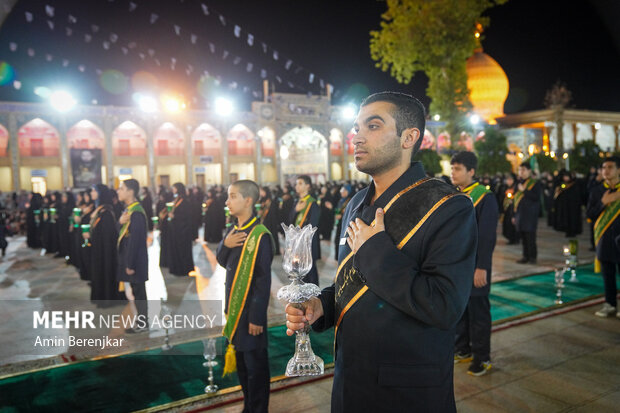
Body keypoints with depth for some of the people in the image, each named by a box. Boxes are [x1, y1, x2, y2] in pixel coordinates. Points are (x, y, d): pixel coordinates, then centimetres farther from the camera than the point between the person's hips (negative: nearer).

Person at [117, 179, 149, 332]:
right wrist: (120, 222, -9)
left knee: (138, 292, 2)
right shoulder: (129, 209, 10)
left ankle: (142, 324, 14)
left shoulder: (136, 213, -20)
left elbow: (135, 240, -22)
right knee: (136, 292, 16)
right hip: (129, 258, 9)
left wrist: (130, 264, -19)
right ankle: (142, 321, 27)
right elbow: (122, 233, 12)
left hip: (135, 259, -9)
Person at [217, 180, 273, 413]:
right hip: (235, 308, 8)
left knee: (255, 364, 6)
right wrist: (225, 244, -8)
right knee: (241, 360, 20)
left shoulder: (260, 236, -19)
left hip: (250, 311, -8)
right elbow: (222, 262, 13)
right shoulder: (236, 230, 6)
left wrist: (257, 317, -18)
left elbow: (264, 280, -19)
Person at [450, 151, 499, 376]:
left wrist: (481, 268, -16)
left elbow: (487, 237, -14)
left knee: (478, 311, 5)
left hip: (474, 267, -6)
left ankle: (482, 358, 20)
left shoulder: (485, 198, -12)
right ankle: (463, 350, 31)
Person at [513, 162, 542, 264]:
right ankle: (526, 256, 16)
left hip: (530, 216, -6)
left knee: (530, 237, -4)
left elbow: (537, 197, -17)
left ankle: (532, 257, 5)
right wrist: (514, 215, 17)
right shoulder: (519, 183, 15)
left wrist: (524, 190, -20)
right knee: (523, 237, 9)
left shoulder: (535, 183, -3)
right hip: (520, 215, 6)